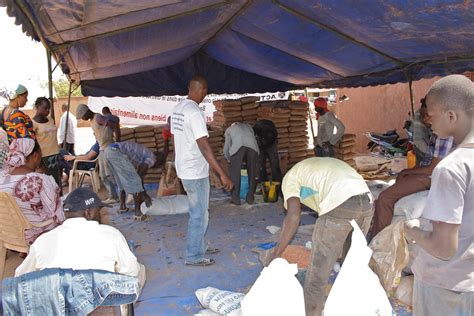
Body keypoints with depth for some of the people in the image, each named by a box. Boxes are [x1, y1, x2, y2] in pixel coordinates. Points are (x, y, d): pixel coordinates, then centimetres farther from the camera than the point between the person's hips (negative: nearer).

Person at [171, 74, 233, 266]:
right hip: (196, 173, -9)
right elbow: (204, 146, -26)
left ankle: (200, 247, 34)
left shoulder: (177, 109, 7)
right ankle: (194, 256, 15)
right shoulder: (194, 112, -21)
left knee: (199, 212, 21)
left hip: (184, 169, 9)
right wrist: (222, 174, -25)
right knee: (199, 215, 3)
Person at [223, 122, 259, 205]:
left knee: (235, 173, 6)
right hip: (252, 146, 3)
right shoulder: (248, 126, 39)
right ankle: (250, 198, 17)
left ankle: (236, 199, 6)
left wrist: (229, 159, 48)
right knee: (252, 172, 13)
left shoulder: (229, 129, 32)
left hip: (237, 146, -2)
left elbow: (226, 147, 30)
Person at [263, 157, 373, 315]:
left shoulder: (291, 176, 17)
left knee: (316, 276, 8)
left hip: (339, 207, -8)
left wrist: (276, 253, 6)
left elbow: (293, 216, 1)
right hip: (367, 203, 8)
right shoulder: (325, 163, 37)